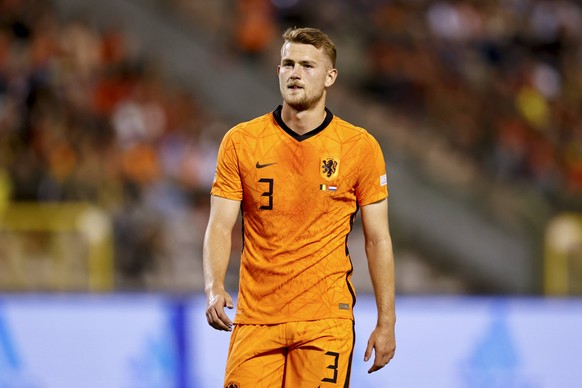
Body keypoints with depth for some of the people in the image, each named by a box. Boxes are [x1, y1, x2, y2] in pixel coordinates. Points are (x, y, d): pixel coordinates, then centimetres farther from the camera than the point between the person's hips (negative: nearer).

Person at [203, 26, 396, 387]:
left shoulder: (360, 147, 2)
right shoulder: (240, 142, 4)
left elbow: (378, 239, 6)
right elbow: (220, 226, 2)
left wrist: (386, 322, 3)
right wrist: (214, 288, -16)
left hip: (326, 319, -1)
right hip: (255, 319, 1)